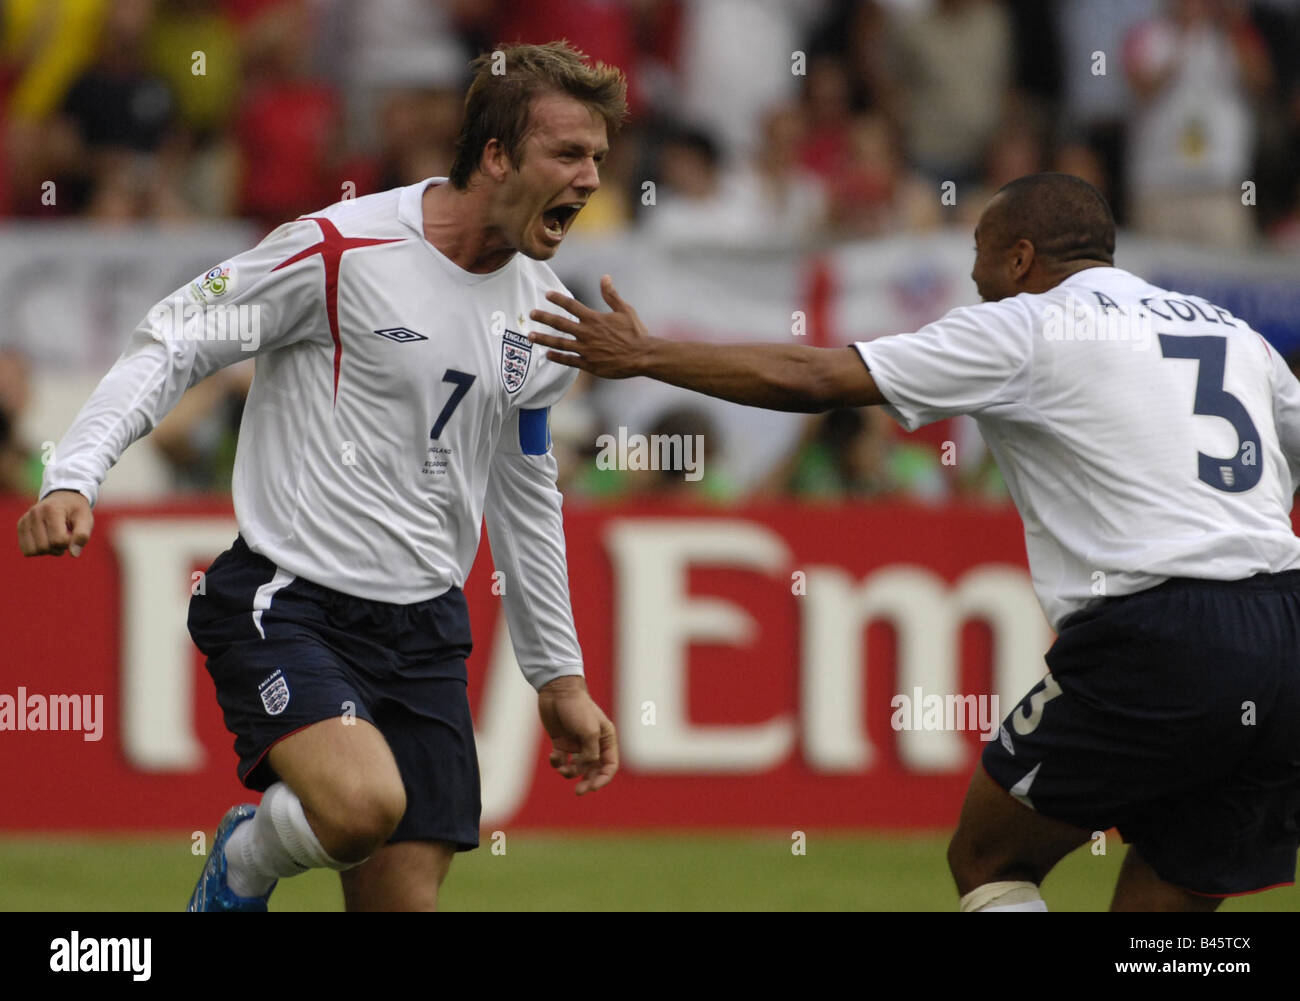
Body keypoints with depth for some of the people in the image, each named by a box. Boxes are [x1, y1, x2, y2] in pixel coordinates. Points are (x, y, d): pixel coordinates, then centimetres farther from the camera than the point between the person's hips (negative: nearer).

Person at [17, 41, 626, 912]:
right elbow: (172, 344, -7)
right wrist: (74, 477, -21)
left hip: (424, 630, 6)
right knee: (363, 802, -31)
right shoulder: (341, 250, -12)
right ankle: (241, 868, 4)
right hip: (287, 602, -6)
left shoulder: (545, 310, 9)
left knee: (406, 898, -3)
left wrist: (558, 675, 25)